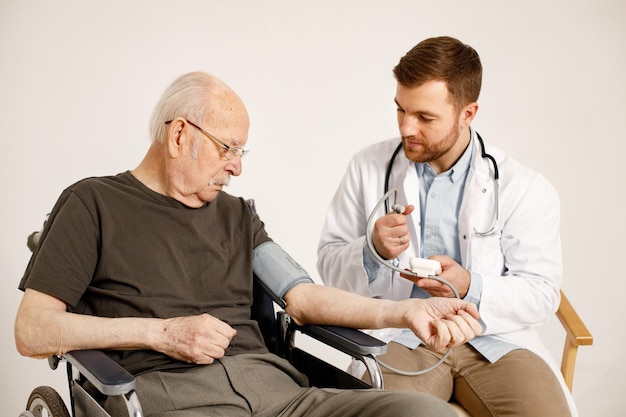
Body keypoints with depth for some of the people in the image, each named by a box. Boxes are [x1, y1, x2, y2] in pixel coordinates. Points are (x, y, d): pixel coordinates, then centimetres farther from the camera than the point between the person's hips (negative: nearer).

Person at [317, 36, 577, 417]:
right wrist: (373, 251, -15)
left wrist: (472, 288, -20)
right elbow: (330, 264, 7)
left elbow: (541, 293, -1)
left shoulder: (526, 189, 1)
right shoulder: (369, 167, 5)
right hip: (400, 337, -1)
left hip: (495, 338, 1)